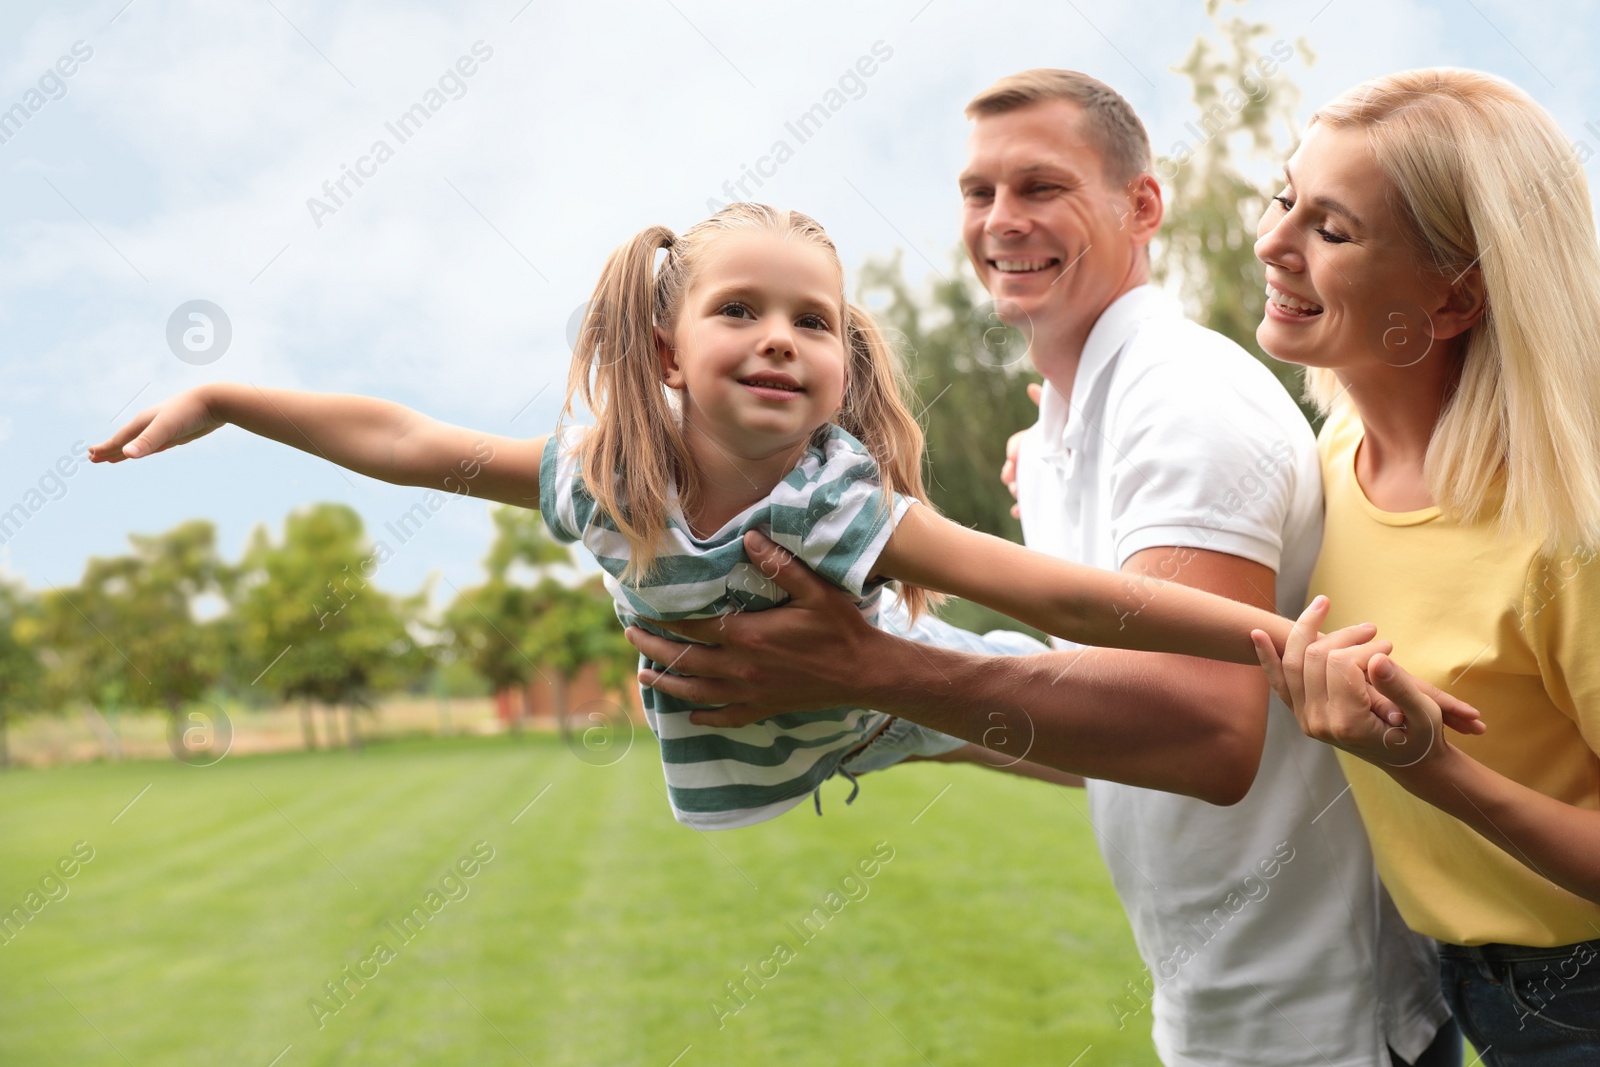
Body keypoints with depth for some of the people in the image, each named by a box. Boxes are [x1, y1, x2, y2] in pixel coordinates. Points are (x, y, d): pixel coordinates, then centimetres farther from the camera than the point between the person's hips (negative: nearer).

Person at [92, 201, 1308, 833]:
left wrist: (1272, 634, -45)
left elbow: (1056, 592, -38)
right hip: (719, 821, 3)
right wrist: (217, 401, -1)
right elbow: (407, 442, -8)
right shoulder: (604, 475, -18)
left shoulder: (834, 502, -30)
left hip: (866, 780, -3)